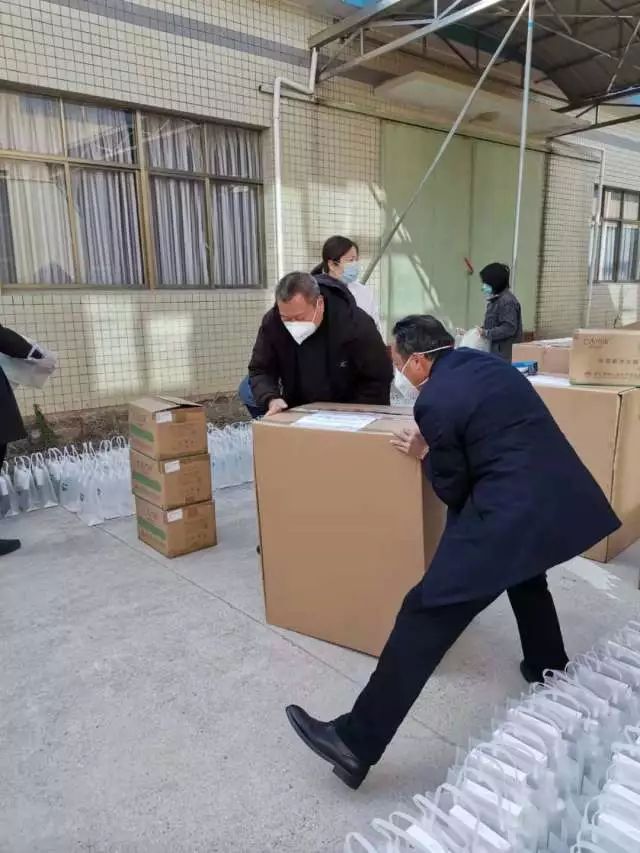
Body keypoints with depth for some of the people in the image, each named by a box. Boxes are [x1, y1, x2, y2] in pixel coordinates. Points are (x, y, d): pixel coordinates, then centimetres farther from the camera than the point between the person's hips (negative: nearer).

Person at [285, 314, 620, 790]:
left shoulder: (433, 402, -10)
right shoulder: (491, 363, 14)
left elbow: (452, 489, -3)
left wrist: (425, 454, 13)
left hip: (507, 517, -9)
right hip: (563, 499, 9)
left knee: (425, 621, -4)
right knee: (528, 580, 38)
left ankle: (355, 744, 4)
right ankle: (551, 675, 54)